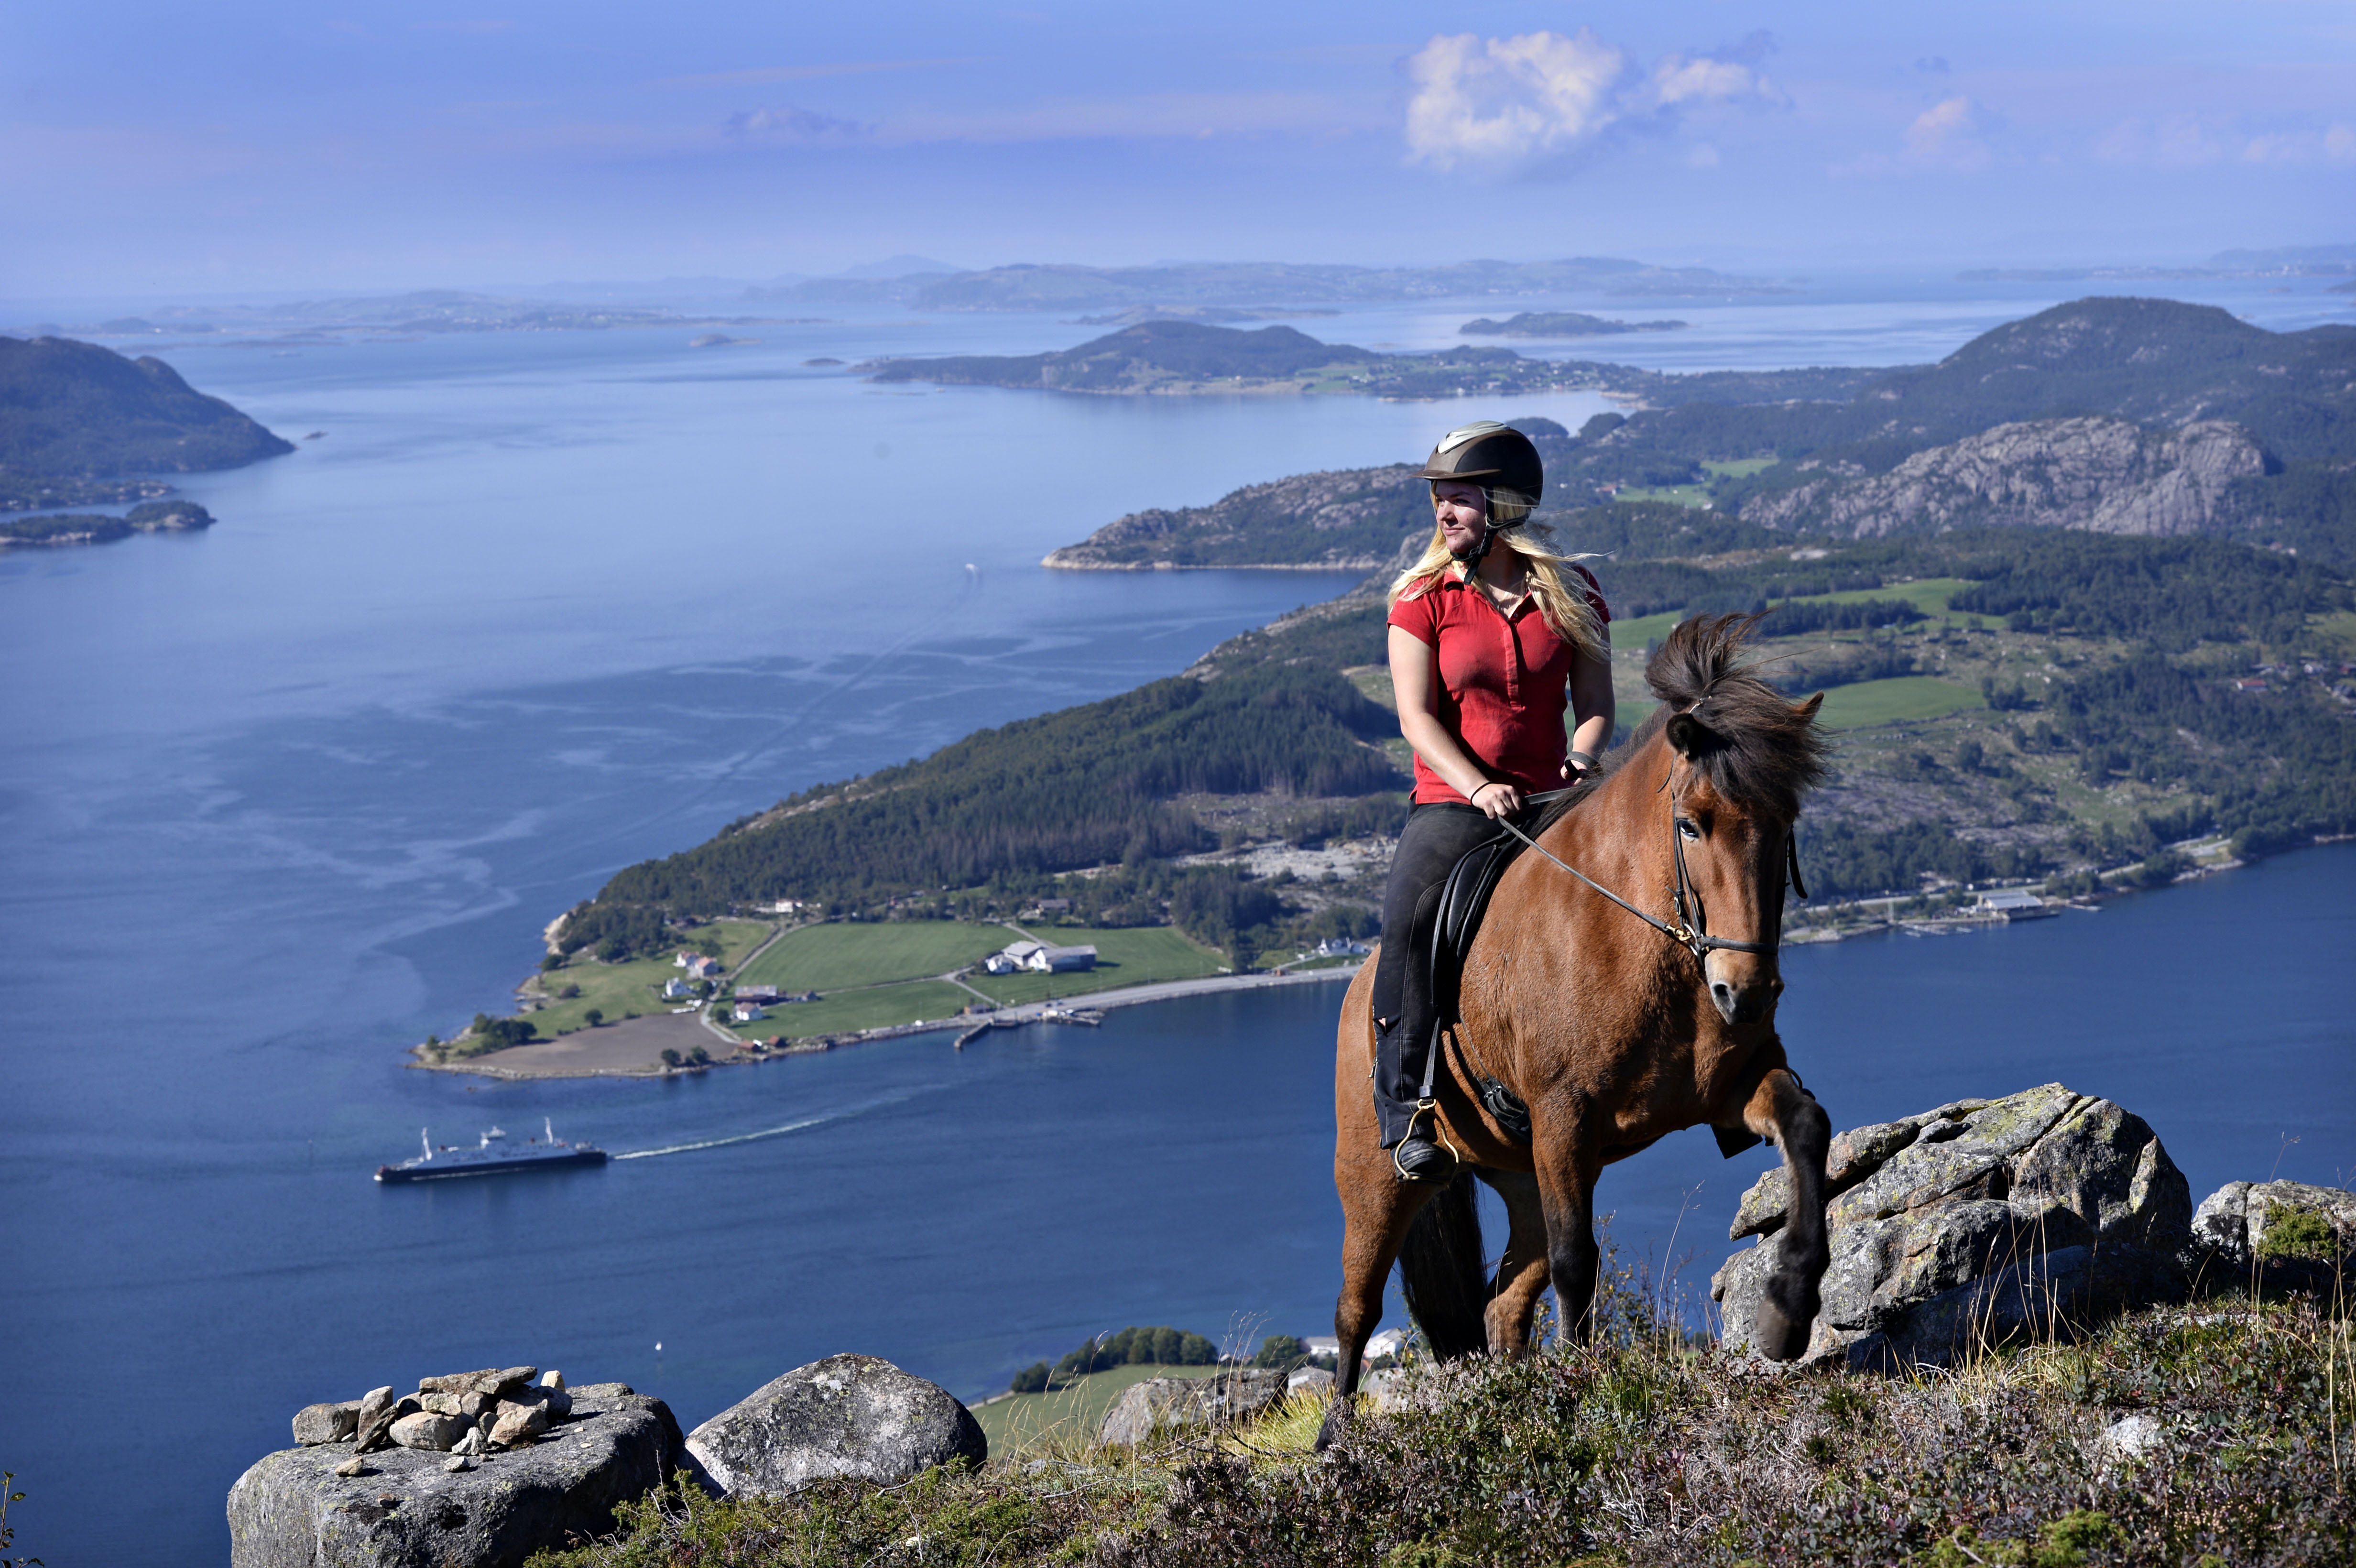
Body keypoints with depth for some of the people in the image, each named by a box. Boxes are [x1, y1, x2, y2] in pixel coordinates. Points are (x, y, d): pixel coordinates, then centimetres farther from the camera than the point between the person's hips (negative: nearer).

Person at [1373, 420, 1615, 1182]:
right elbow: (1417, 718, -6)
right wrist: (1478, 785, -22)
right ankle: (1405, 1108, -21)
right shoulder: (1423, 598, 1)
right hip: (1452, 802, -2)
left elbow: (1595, 701, 9)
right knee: (1408, 920, -30)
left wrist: (1582, 758, -13)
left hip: (1552, 800, 2)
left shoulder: (1573, 593, 7)